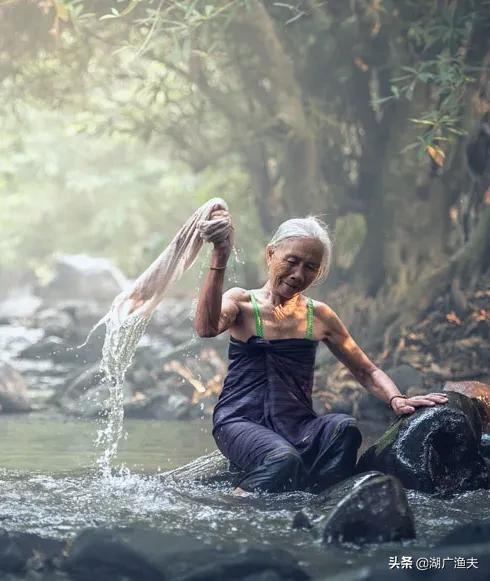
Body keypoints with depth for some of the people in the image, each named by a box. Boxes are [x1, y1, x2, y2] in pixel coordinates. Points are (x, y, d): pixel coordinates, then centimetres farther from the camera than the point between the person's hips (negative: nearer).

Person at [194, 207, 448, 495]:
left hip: (296, 426, 4)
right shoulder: (242, 303, 5)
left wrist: (397, 400, -5)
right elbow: (206, 327, -18)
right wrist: (220, 259, -25)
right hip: (241, 421, -4)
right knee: (284, 460, -37)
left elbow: (368, 372, 17)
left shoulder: (319, 316, 15)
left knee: (343, 428, -30)